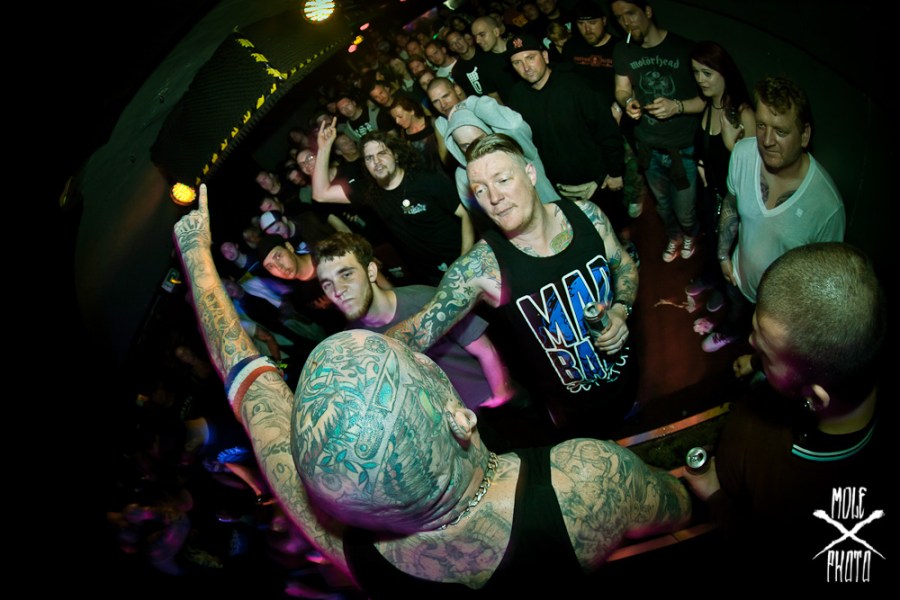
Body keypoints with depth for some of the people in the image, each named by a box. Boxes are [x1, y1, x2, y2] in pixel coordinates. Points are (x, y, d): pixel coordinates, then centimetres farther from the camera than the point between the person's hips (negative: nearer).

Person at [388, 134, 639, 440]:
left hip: (627, 372, 4)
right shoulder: (481, 266, -25)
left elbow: (625, 266, 3)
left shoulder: (584, 214, -14)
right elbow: (420, 329, -32)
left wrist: (621, 312, -16)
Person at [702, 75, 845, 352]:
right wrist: (723, 255, 4)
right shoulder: (743, 153, -25)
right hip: (740, 278, 4)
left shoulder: (827, 206, -37)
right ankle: (728, 333, 69)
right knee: (735, 314, 36)